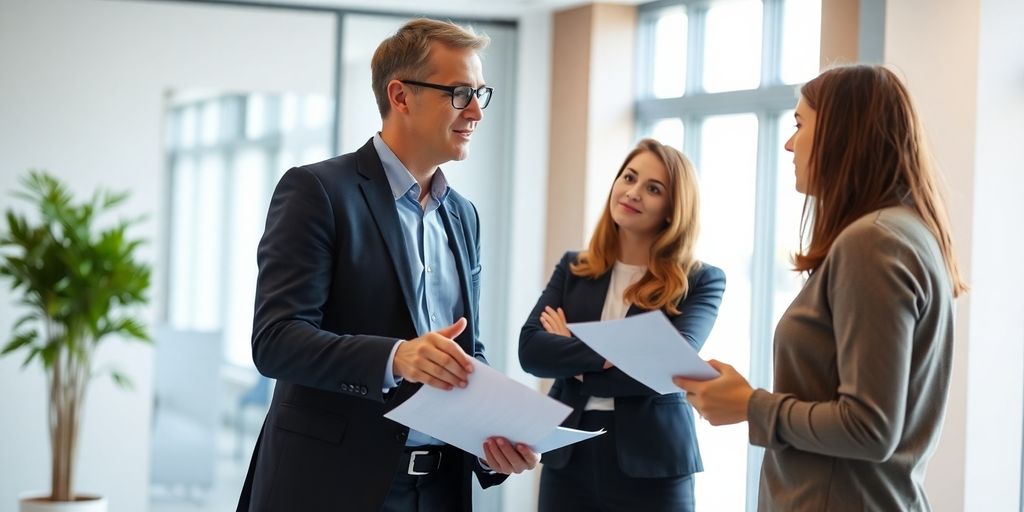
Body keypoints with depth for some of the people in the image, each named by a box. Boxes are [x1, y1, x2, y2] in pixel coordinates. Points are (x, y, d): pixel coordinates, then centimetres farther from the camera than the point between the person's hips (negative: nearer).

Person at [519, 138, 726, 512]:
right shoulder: (574, 268, 8)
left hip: (651, 464, -3)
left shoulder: (701, 281, -1)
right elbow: (531, 349, -4)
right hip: (568, 458, 3)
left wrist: (572, 361, -9)